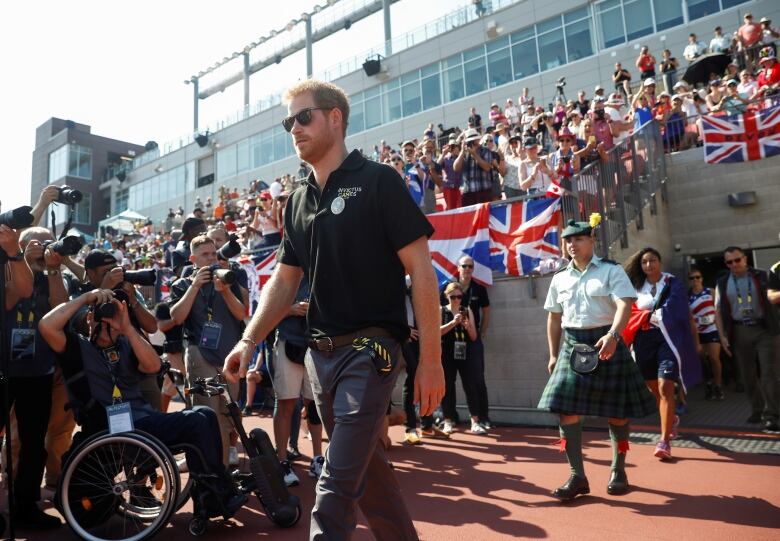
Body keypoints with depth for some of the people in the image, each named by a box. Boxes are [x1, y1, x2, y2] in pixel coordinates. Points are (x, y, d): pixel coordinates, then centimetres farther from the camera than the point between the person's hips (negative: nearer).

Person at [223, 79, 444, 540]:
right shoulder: (299, 201, 11)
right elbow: (285, 280, 14)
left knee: (338, 483, -6)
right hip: (320, 352, 7)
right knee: (367, 467, 19)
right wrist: (249, 340, 0)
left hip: (370, 349, -7)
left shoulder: (378, 182, -7)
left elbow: (420, 269, -11)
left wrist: (431, 359, -14)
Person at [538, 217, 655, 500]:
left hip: (606, 343, -3)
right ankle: (577, 476, 6)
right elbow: (554, 319, 15)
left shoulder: (611, 271, -2)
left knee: (616, 411, 8)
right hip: (573, 346, 3)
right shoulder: (560, 278, 10)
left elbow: (625, 304, -17)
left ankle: (618, 471, 28)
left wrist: (613, 335, -34)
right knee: (567, 410, -5)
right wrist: (553, 355, 12)